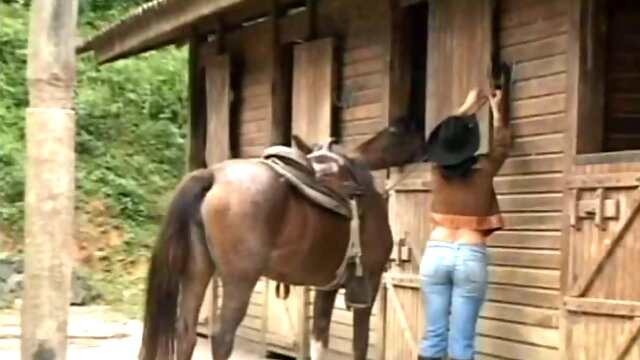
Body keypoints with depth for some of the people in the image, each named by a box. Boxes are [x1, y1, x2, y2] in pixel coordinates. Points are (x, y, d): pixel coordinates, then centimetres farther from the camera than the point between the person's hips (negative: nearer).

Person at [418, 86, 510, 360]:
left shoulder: (438, 169, 6)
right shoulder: (483, 170, 0)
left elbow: (446, 137, 27)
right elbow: (502, 145, 20)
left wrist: (468, 107, 40)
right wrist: (497, 111, 35)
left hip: (436, 253, 3)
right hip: (471, 257, -3)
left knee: (433, 334, 5)